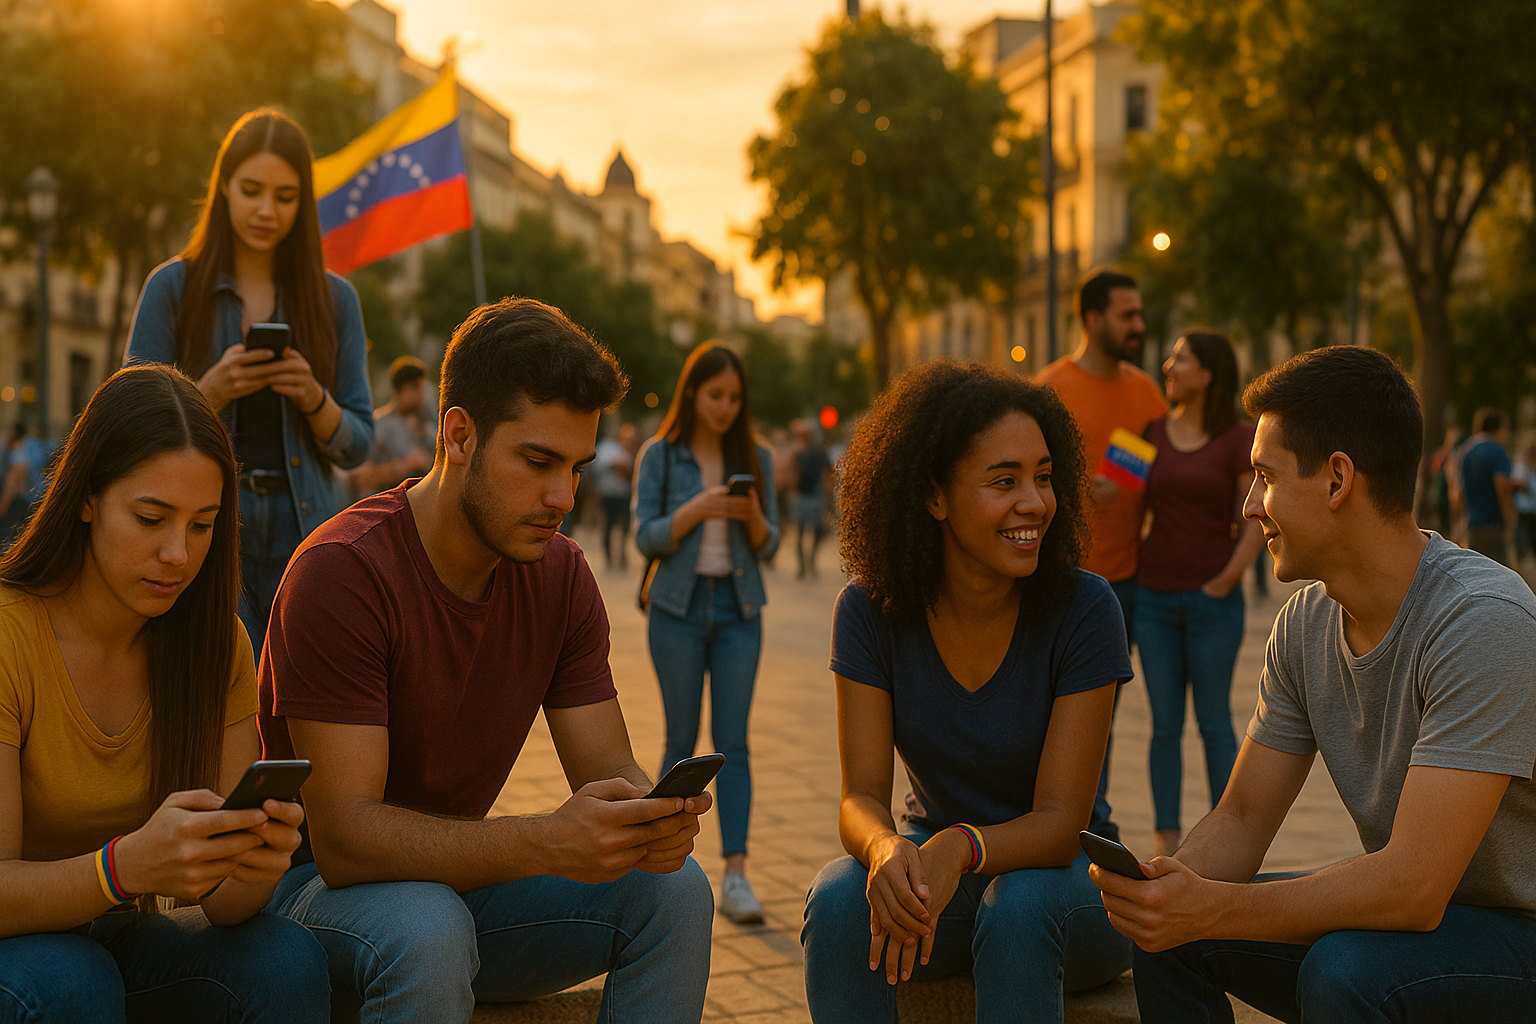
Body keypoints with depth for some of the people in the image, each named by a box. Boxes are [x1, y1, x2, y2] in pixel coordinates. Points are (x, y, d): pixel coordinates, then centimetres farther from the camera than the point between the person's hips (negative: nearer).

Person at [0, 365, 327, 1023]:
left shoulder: (215, 643, -6)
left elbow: (220, 902, -8)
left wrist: (257, 862, -32)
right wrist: (129, 865, -42)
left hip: (114, 939, 4)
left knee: (289, 962, -24)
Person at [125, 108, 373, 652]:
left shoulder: (334, 298, 10)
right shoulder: (173, 287, 5)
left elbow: (356, 447, 9)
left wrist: (314, 398, -11)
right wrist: (211, 392, -15)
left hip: (308, 538, 2)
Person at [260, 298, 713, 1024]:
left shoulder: (562, 575, -4)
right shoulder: (342, 571, -24)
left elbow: (608, 768, -3)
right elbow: (344, 836, -29)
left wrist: (650, 817, -30)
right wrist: (549, 841, -42)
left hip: (459, 873, 6)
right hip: (315, 886, -6)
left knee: (673, 890, -15)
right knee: (429, 930, -37)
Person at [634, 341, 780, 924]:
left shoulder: (756, 458, 6)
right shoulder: (660, 455, 0)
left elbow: (769, 546, 4)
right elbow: (647, 537, -6)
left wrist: (752, 516, -17)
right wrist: (698, 509, -20)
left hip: (739, 612, 1)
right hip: (679, 609, -1)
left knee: (733, 743, -3)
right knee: (682, 741, 6)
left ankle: (735, 876, -5)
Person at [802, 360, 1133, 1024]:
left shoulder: (1084, 611, -18)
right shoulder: (872, 610, -11)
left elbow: (1060, 819, -19)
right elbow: (862, 796, -14)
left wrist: (961, 849, -40)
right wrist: (887, 848, -38)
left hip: (1063, 876, -1)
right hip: (934, 864, 2)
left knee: (1017, 907, -35)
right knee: (837, 898, -29)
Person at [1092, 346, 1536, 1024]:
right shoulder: (1305, 625, -1)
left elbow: (1414, 888, -31)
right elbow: (1242, 820, 2)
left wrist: (1209, 910, -33)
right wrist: (1170, 883, -20)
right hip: (1402, 911, 7)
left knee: (1343, 966, -32)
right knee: (1165, 930, -5)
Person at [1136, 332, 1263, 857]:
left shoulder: (1240, 439, -4)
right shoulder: (1151, 433, 6)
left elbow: (1257, 523, -6)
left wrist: (1223, 584, -9)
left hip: (1213, 600, -3)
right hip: (1154, 597, 3)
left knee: (1214, 723, 2)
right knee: (1165, 725, 5)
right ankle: (1167, 843, 12)